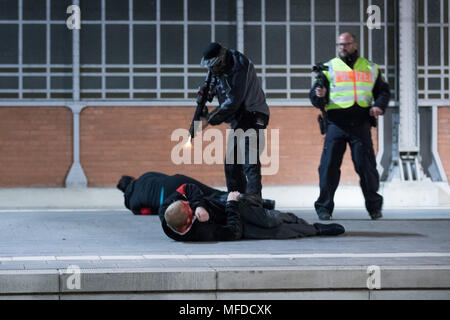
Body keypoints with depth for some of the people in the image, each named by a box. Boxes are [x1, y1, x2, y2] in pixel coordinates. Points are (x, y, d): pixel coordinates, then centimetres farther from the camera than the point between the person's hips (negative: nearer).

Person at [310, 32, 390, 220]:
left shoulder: (370, 69, 16)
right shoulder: (329, 68, 10)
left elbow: (383, 91, 21)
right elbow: (315, 97, 6)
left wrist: (379, 106, 0)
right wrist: (319, 95, -18)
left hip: (361, 124, 1)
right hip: (336, 123, -1)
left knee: (366, 166, -1)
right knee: (329, 165, -5)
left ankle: (374, 206, 12)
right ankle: (324, 208, 3)